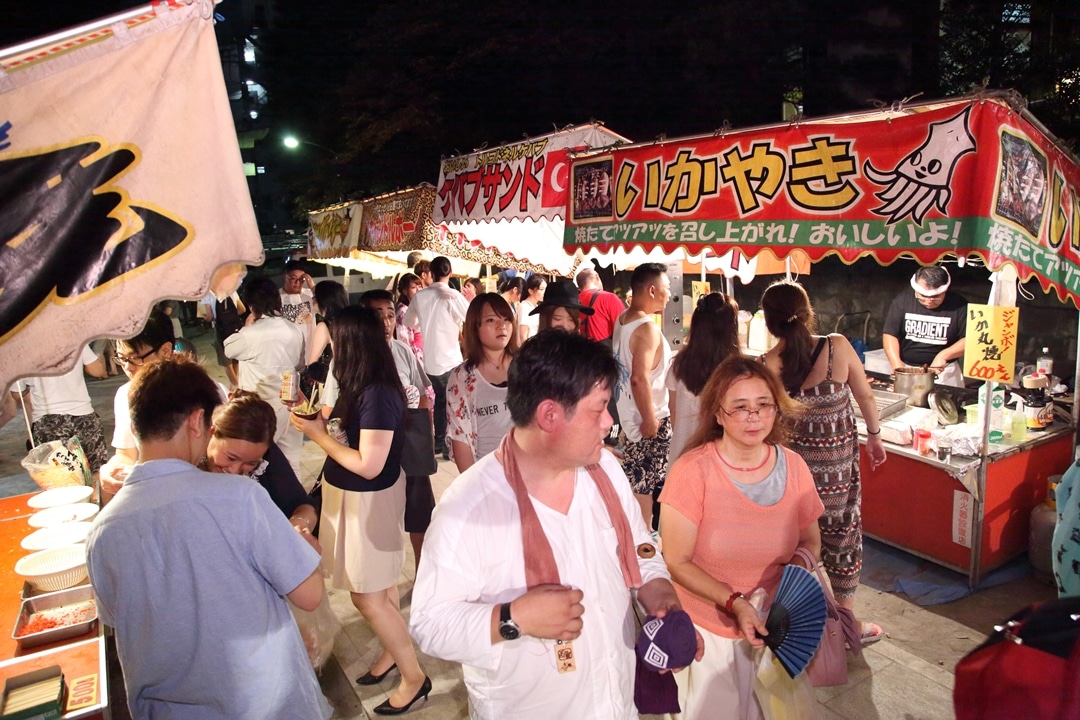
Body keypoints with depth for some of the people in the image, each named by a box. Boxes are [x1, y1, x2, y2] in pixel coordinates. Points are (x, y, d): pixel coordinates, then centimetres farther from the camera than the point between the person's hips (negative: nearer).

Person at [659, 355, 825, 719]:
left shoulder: (794, 467, -7)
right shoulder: (692, 471, -21)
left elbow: (810, 541, 6)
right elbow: (677, 562, -16)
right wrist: (734, 603, -25)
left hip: (777, 625, 4)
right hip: (710, 632, -4)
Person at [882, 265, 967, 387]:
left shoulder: (958, 305, -6)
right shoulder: (903, 301, -3)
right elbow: (889, 334, -5)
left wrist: (944, 355, -20)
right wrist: (897, 364, -16)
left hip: (943, 372, -1)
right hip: (906, 369, 1)